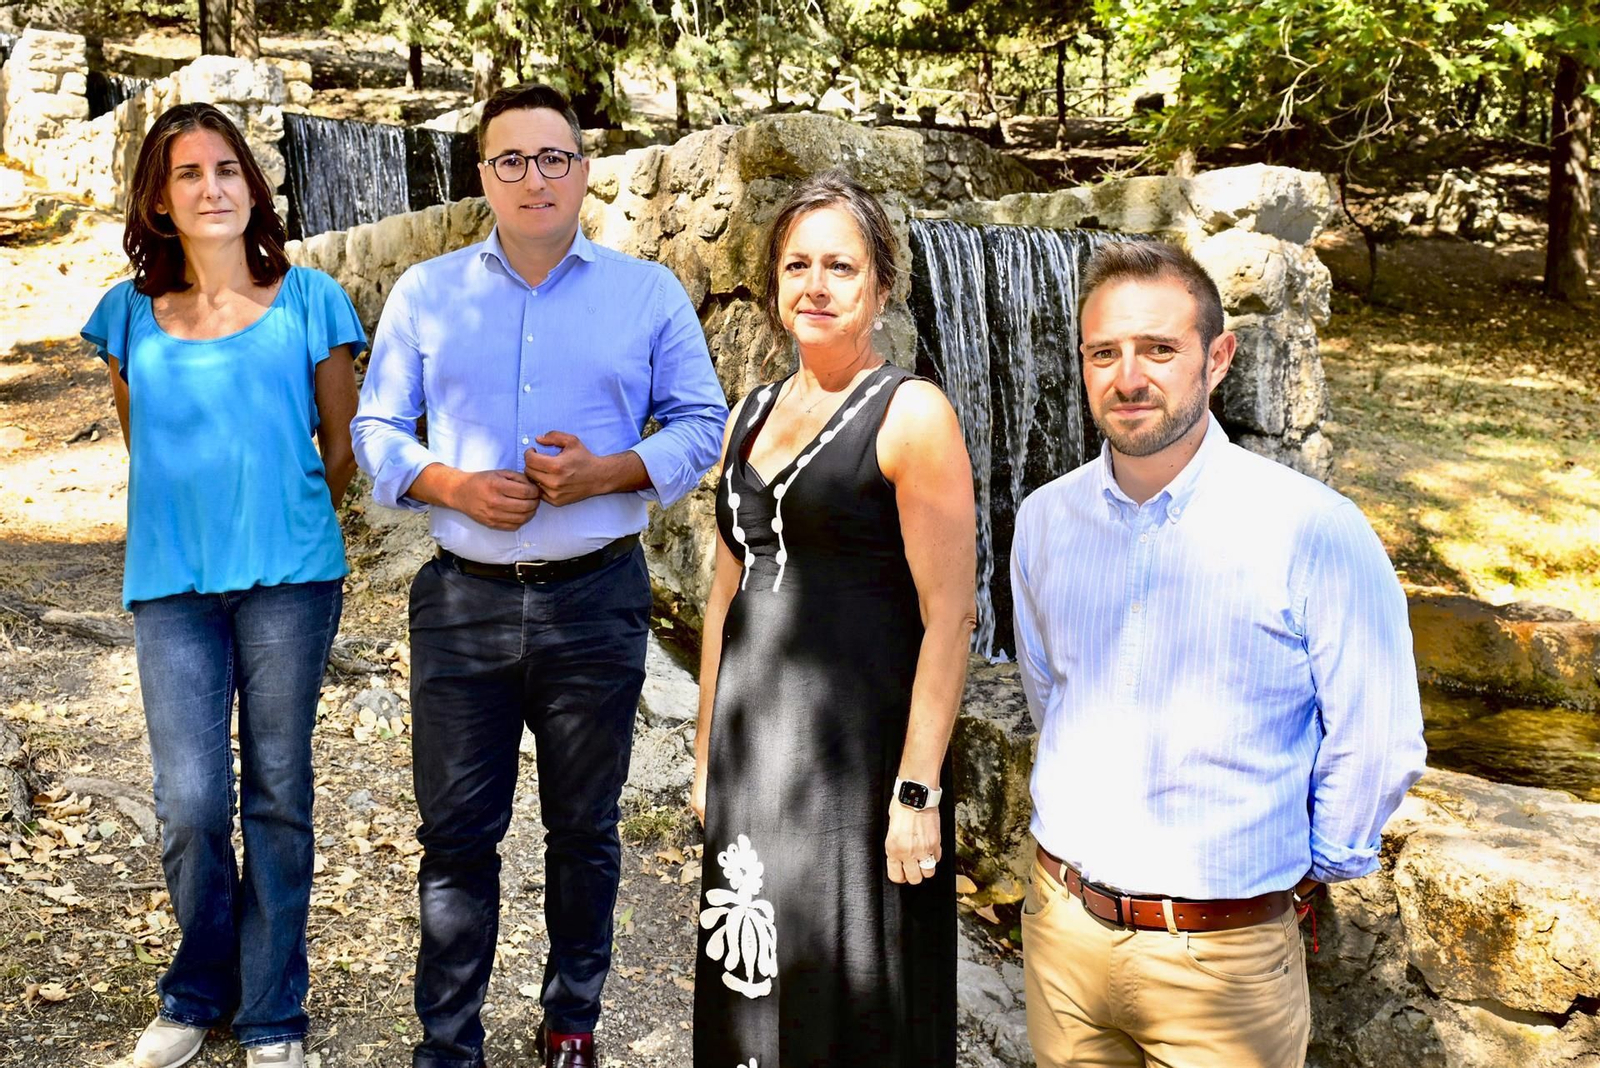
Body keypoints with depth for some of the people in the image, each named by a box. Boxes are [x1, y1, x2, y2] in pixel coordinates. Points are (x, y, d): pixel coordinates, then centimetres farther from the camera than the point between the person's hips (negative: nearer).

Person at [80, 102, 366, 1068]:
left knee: (277, 798, 4)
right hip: (171, 584, 2)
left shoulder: (308, 301, 2)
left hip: (288, 579, -1)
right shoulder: (131, 315, 8)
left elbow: (341, 446, 9)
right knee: (190, 804, -1)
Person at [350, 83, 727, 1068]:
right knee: (456, 833, 5)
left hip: (597, 600, 0)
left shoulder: (648, 294, 5)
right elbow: (376, 429, 8)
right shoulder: (425, 294, 8)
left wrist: (606, 472, -14)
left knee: (584, 829, 12)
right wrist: (452, 485, -11)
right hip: (463, 601, 1)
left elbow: (702, 425, 3)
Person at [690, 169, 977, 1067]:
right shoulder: (753, 414, 12)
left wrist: (917, 789, -18)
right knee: (749, 990, 13)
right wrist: (707, 751, 17)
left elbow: (949, 617, -13)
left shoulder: (911, 414, -8)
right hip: (753, 749, 6)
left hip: (858, 748, -6)